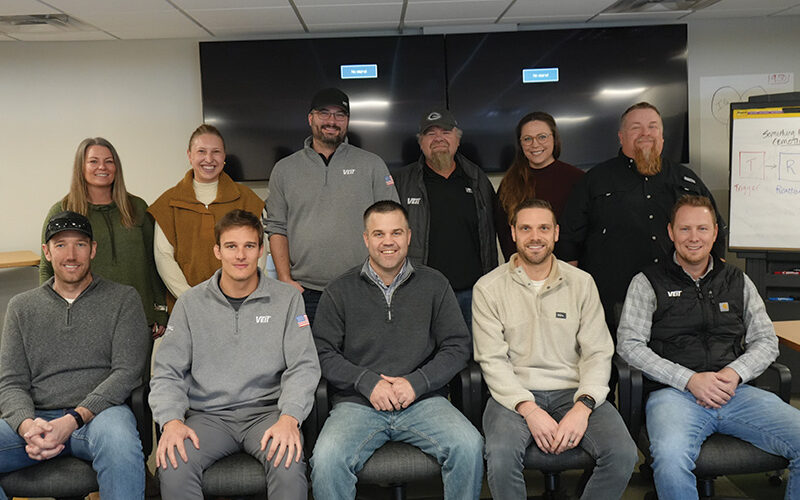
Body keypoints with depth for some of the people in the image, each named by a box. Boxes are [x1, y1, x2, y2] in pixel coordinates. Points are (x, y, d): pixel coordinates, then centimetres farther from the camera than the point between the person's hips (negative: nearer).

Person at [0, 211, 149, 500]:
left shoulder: (123, 299, 8)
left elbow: (127, 371, -2)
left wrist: (74, 419, -16)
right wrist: (27, 426, -13)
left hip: (98, 412, -3)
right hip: (36, 418, 3)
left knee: (119, 443, -38)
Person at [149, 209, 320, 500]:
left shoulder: (286, 299, 4)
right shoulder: (190, 304, 7)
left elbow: (303, 367, -2)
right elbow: (167, 373, 5)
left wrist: (289, 418, -20)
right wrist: (171, 421, -14)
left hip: (266, 411, -1)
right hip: (208, 415, 1)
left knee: (289, 465, -31)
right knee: (173, 465, -28)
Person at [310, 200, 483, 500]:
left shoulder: (434, 285, 11)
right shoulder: (340, 291, 9)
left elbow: (457, 347, 7)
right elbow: (324, 354, 4)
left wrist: (417, 382, -8)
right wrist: (367, 382, -11)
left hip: (423, 400, 1)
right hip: (358, 404, 0)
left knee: (469, 446, -25)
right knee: (326, 459, -28)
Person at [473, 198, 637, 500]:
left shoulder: (582, 283, 9)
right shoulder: (488, 288, 2)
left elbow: (598, 353, 3)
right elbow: (492, 360, -5)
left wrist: (583, 406, -14)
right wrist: (529, 410, -18)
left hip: (573, 391, 2)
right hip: (515, 394, -2)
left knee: (623, 454, -23)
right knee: (500, 456, -32)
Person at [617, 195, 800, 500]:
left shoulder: (739, 282, 19)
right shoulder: (648, 283, 7)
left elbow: (766, 342, 17)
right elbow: (629, 344, -1)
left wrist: (735, 372, -5)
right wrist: (689, 379, -11)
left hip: (736, 392, 4)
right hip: (673, 392, -4)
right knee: (670, 457, -36)